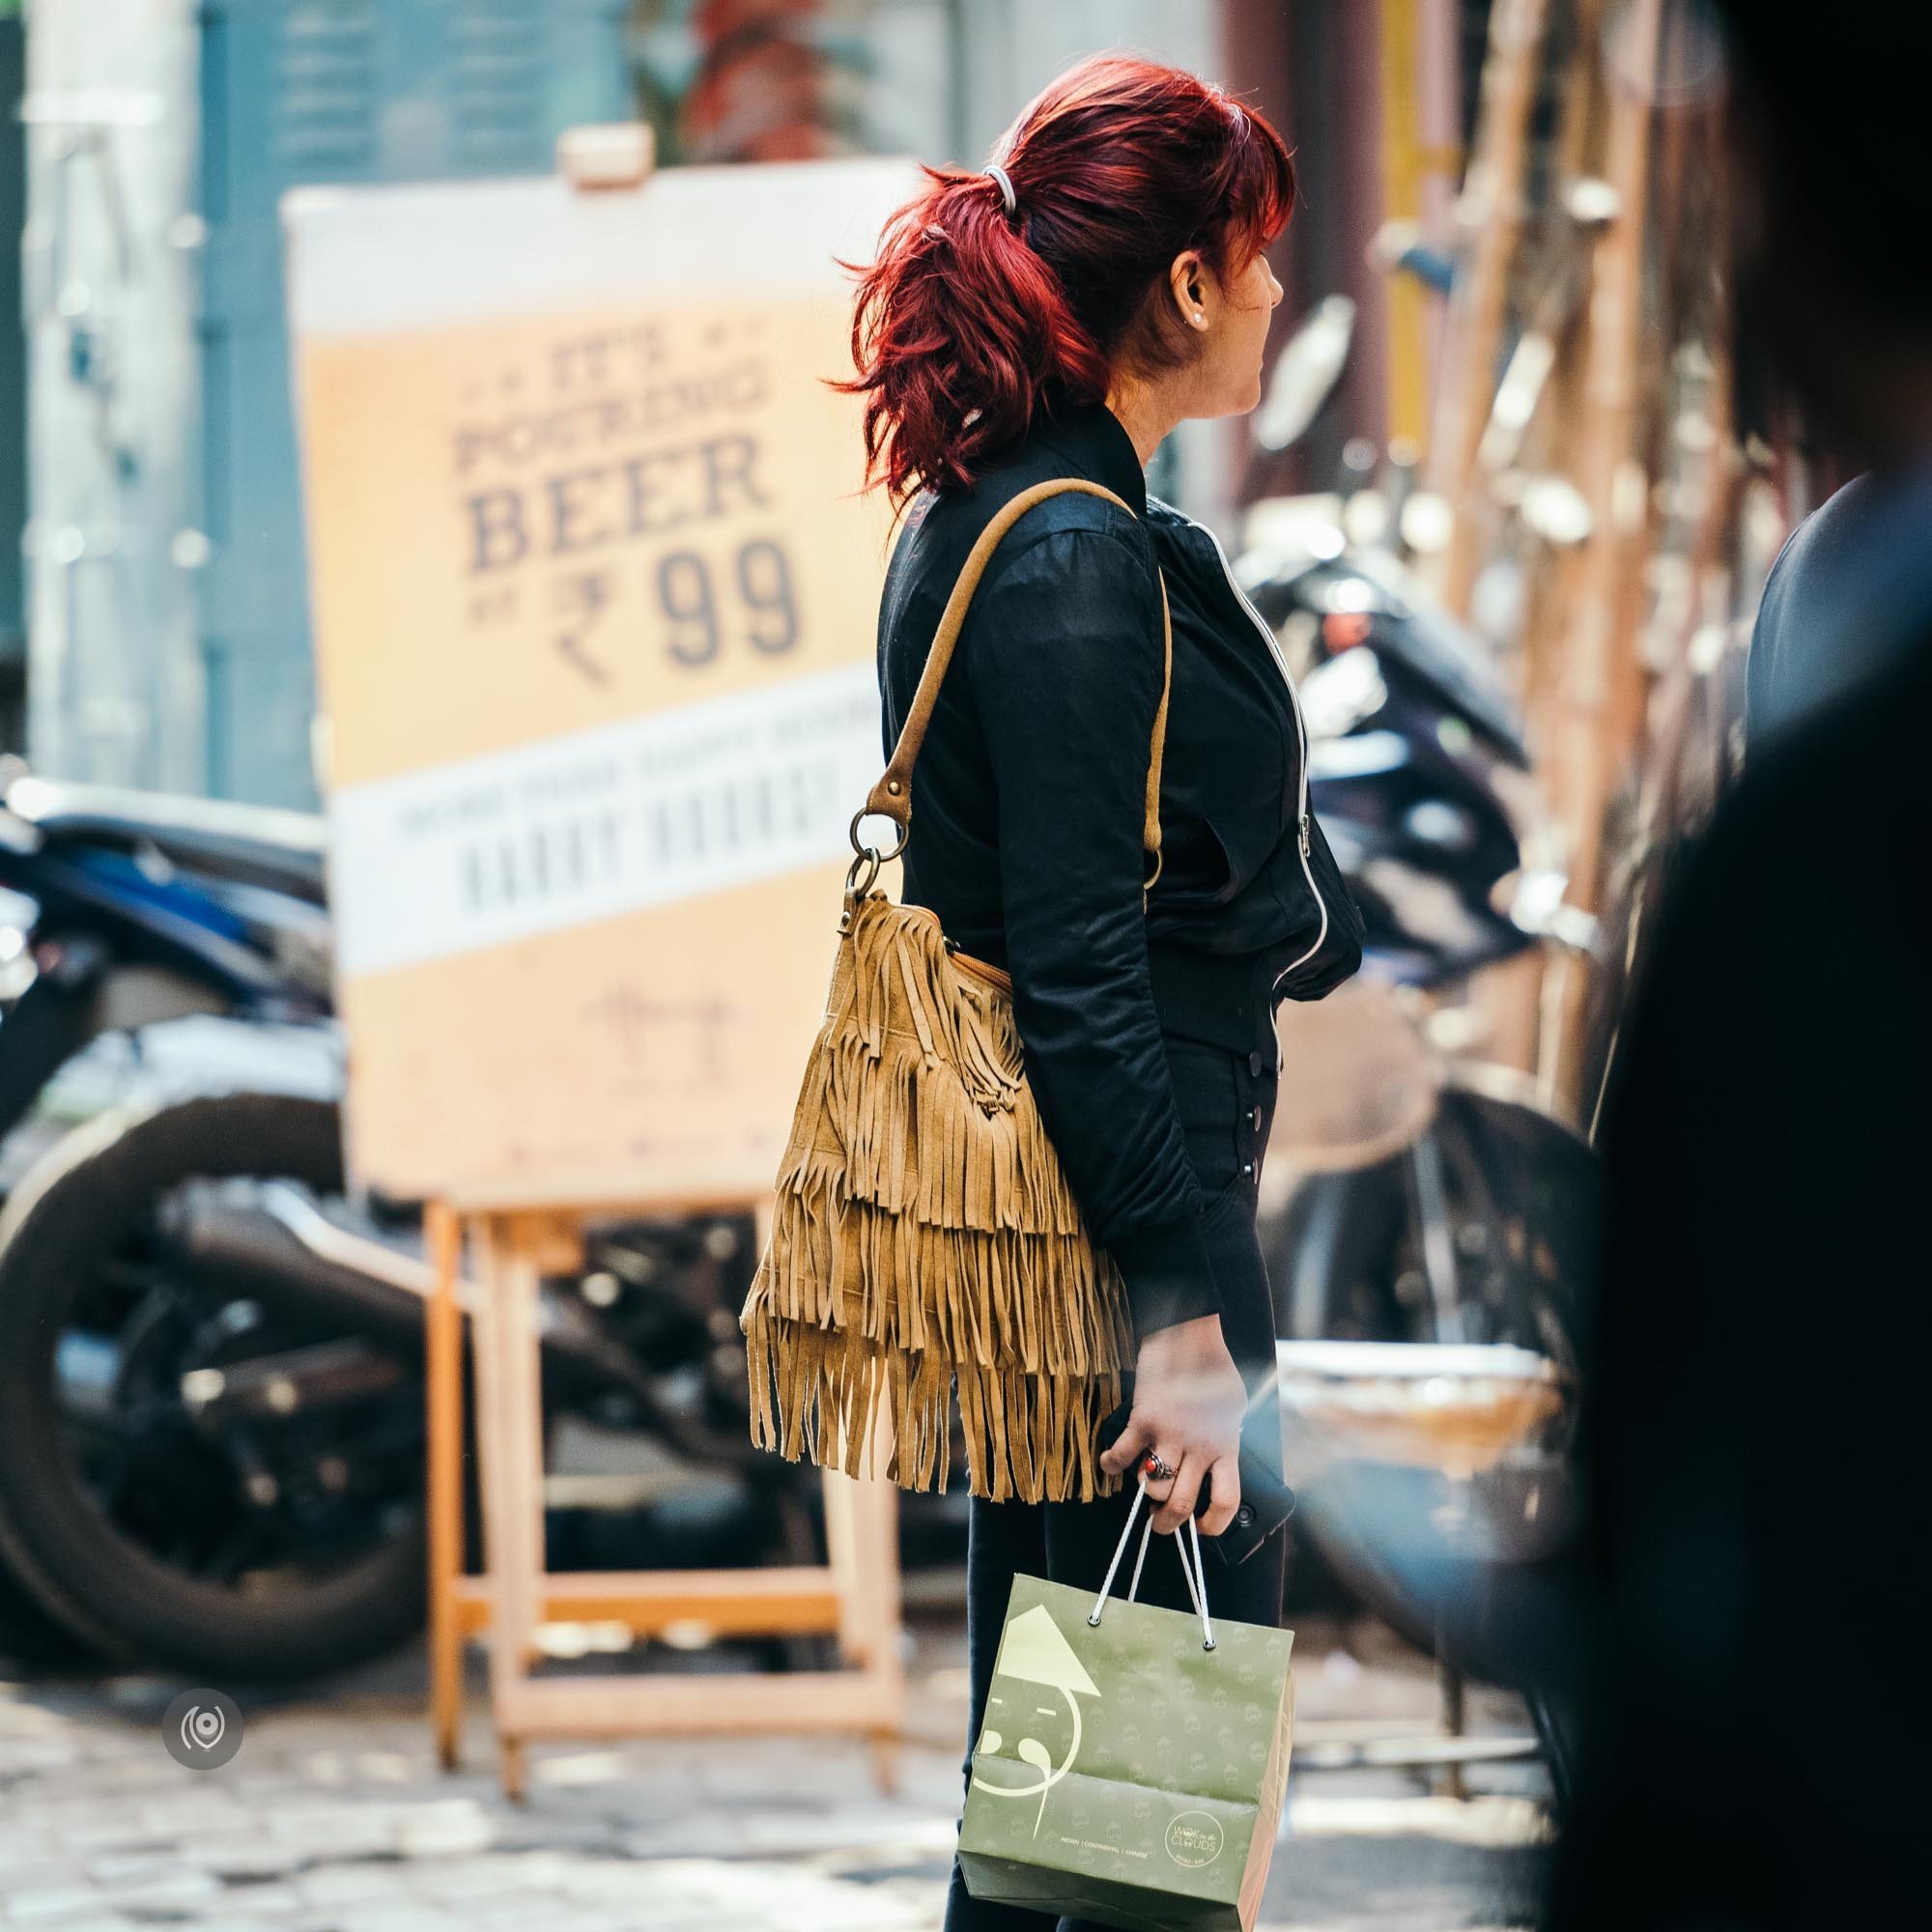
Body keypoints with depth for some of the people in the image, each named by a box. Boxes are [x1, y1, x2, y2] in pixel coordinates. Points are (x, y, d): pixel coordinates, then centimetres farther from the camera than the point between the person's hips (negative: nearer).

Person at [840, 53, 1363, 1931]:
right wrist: (1183, 1314, -21)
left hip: (1023, 1217, 10)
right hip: (1110, 1221, -10)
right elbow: (1083, 978, -21)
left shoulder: (969, 520, 13)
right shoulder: (1080, 563, -18)